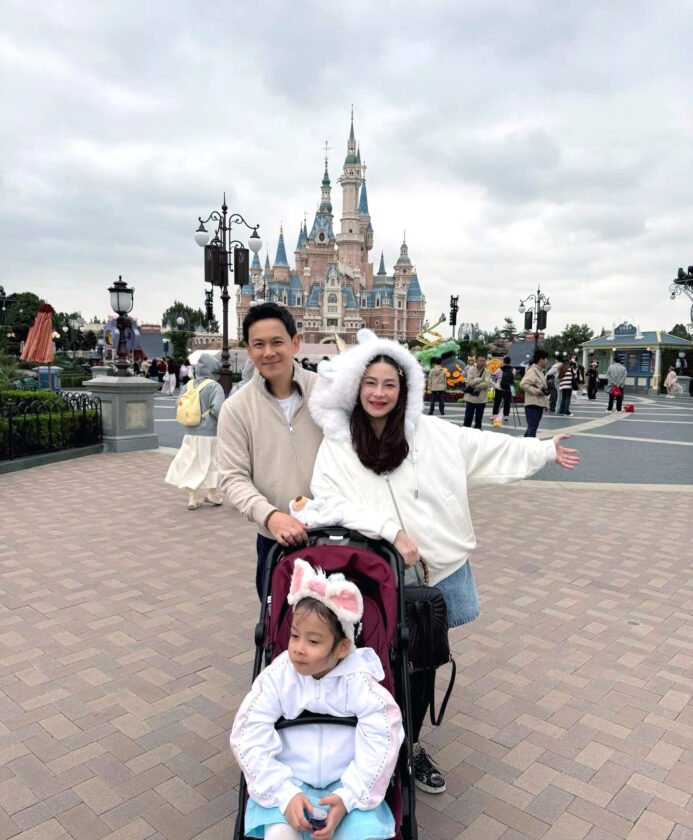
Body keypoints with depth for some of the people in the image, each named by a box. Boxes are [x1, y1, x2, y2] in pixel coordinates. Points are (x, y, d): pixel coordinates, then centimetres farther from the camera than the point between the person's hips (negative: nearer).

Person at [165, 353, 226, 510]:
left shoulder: (189, 385, 5)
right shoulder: (214, 386, -14)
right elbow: (218, 409, -23)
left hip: (191, 433, 5)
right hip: (209, 434, -5)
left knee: (193, 466, 12)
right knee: (211, 465, 11)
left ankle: (193, 499, 15)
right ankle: (212, 495, 22)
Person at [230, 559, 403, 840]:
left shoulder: (359, 682, -15)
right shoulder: (276, 677, -13)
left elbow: (381, 743, -14)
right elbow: (249, 738, -12)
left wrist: (347, 797, -20)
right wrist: (285, 793, -19)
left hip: (346, 785, 0)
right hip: (289, 784, 0)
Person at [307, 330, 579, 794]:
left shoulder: (432, 432, 0)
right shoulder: (337, 444, -7)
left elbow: (490, 448, 9)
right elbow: (332, 504, -16)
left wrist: (544, 450, 14)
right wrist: (391, 530, -23)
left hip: (439, 570, 3)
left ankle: (413, 744, 42)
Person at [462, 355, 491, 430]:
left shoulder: (487, 372, -1)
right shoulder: (470, 370, -3)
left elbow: (486, 384, -14)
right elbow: (469, 382, -15)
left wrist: (474, 385, -17)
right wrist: (481, 379, -12)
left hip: (481, 399, 1)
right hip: (470, 398, -1)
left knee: (478, 419, 10)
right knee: (468, 418, 3)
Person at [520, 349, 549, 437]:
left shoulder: (539, 371, 18)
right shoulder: (532, 371, -13)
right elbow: (523, 384, -24)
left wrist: (546, 389, 12)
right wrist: (539, 391, -23)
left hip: (539, 404, 10)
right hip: (533, 404, -10)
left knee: (532, 427, 16)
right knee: (532, 427, -10)